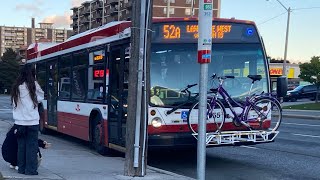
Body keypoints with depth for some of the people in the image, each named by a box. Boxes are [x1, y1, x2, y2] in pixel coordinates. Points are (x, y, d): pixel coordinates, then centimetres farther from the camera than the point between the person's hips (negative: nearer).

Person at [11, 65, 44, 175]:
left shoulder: (16, 87, 6)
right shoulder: (33, 85, -7)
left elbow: (14, 104, 4)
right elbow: (40, 98, 0)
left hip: (19, 121, 4)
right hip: (32, 121, -4)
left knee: (21, 145, 11)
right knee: (32, 146, 2)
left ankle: (21, 168, 15)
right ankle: (31, 169, 3)